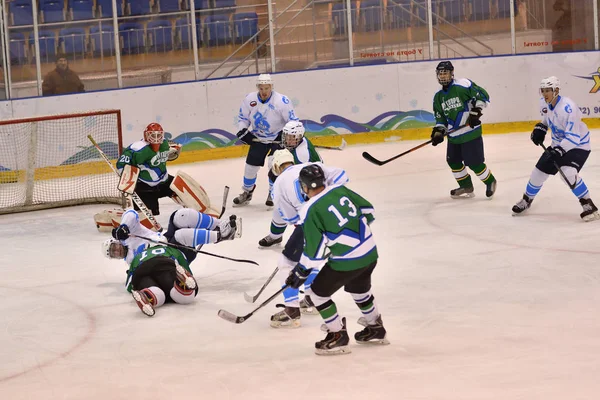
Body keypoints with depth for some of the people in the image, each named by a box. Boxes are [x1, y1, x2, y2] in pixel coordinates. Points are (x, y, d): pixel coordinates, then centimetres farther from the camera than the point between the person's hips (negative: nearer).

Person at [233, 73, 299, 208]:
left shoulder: (282, 101, -24)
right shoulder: (249, 99, -13)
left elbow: (292, 120, -16)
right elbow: (243, 117, 3)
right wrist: (243, 131, -12)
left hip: (278, 137, -3)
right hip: (258, 138, 3)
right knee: (251, 165, 6)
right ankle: (247, 193, 26)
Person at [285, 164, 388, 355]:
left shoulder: (310, 211, -15)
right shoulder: (340, 189, 2)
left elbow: (314, 249, -14)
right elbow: (366, 209, 13)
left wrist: (301, 272, -2)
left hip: (346, 261, -7)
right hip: (370, 253, 7)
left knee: (319, 292, 11)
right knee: (359, 288, 32)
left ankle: (338, 336, 16)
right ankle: (376, 330, 44)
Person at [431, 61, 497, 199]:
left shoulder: (462, 86, -14)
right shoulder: (438, 97, 9)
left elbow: (482, 95, -14)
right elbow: (440, 117, 13)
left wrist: (475, 112, -22)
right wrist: (438, 132, -3)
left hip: (470, 132, -8)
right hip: (453, 135, 8)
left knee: (474, 163, -5)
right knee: (453, 161, 12)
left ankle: (490, 182, 20)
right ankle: (466, 187, 29)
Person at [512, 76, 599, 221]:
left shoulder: (568, 108, -32)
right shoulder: (544, 103, -8)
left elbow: (573, 137, -32)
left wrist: (559, 150, -40)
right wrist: (540, 128, 3)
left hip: (578, 145, -8)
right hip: (558, 144, 8)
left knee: (568, 172, -30)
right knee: (539, 172, 10)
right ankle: (527, 200, 36)